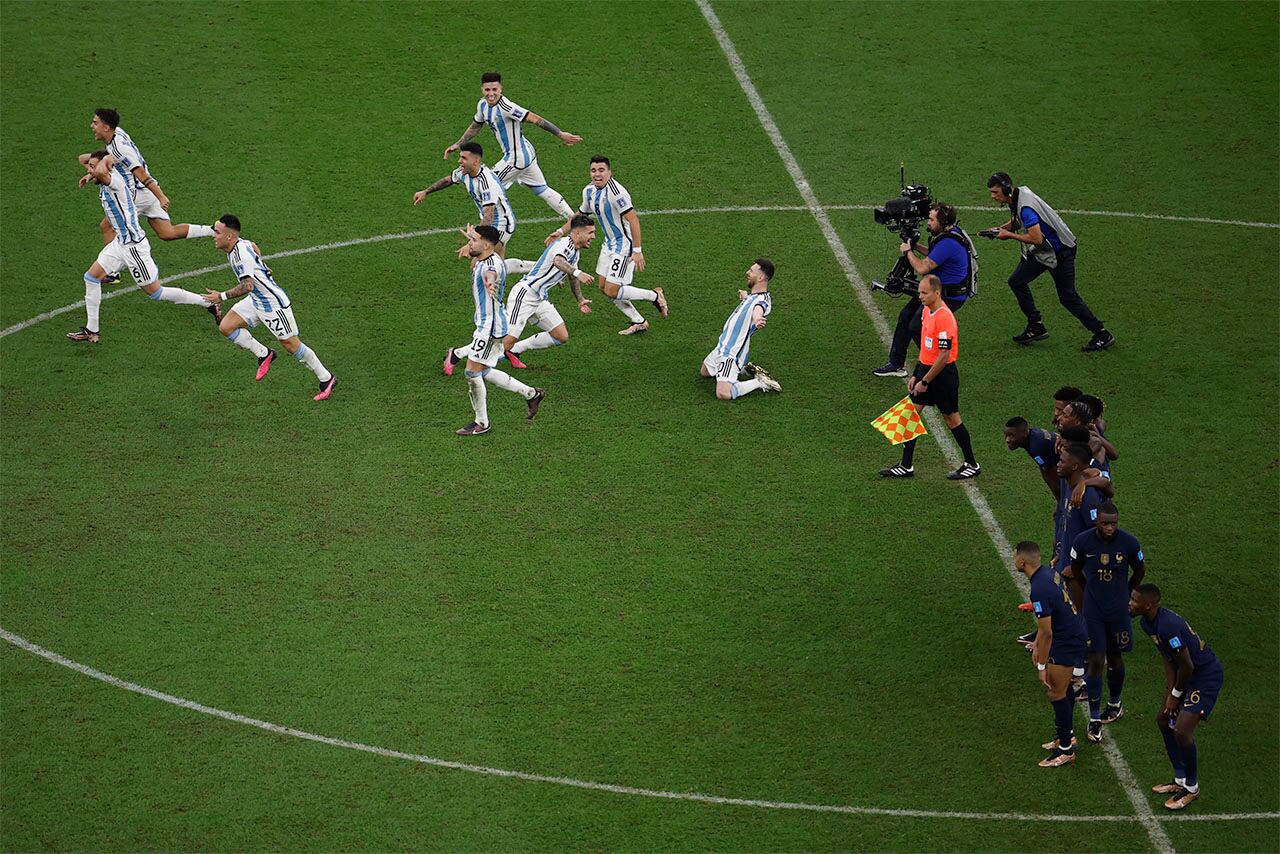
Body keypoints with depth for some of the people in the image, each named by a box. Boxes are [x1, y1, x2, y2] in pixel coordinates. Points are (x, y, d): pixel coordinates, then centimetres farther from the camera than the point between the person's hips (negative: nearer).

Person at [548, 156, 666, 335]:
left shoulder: (616, 192, -25)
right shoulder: (589, 191, 2)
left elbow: (633, 220, -26)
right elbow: (581, 215, 21)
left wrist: (637, 251, -28)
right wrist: (561, 232, 14)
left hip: (625, 244, -9)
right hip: (610, 243, 9)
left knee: (612, 291, -9)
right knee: (604, 288, 11)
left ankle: (655, 296, 10)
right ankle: (638, 322, 23)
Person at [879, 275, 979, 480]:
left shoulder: (944, 317, -23)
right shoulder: (926, 311, 6)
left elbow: (944, 355, -23)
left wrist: (925, 382, -19)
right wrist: (916, 375, 15)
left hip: (943, 373, -9)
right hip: (926, 369, 9)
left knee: (951, 417, 4)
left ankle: (972, 465, 19)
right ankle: (906, 466, 12)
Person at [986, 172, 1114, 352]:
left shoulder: (1025, 207, -29)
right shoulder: (1016, 197, 1)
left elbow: (1036, 238, -32)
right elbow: (1018, 221, 19)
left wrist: (1009, 235, -21)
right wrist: (1001, 229, 1)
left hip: (1060, 252, -10)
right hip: (1040, 252, 10)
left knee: (1068, 297, -4)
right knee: (1016, 282, 9)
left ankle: (1102, 335, 5)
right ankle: (1036, 327, 15)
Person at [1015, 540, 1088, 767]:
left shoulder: (1039, 589, -28)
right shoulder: (1049, 572, 2)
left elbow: (1046, 633, -24)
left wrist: (1042, 667, -15)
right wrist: (1037, 644, 22)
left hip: (1067, 643, -10)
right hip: (1076, 633, 10)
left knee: (1056, 693, 1)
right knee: (1063, 686, 23)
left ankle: (1066, 749, 10)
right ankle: (1067, 734, 39)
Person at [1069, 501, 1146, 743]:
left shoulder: (1129, 542, -14)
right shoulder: (1083, 542, -15)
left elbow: (1140, 570, 6)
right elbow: (1076, 570, 6)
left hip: (1118, 611, 1)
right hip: (1093, 611, -1)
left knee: (1115, 657, 15)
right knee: (1095, 661, -5)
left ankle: (1115, 704, 38)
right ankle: (1094, 719, 2)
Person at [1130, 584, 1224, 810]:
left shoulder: (1169, 626, -32)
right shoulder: (1147, 623, -1)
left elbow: (1186, 666, -24)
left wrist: (1176, 694, -10)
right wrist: (1170, 691, 3)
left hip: (1207, 676, -11)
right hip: (1190, 674, 11)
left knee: (1182, 730, -15)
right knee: (1164, 719, 17)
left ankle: (1192, 788, 5)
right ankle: (1181, 780, 29)